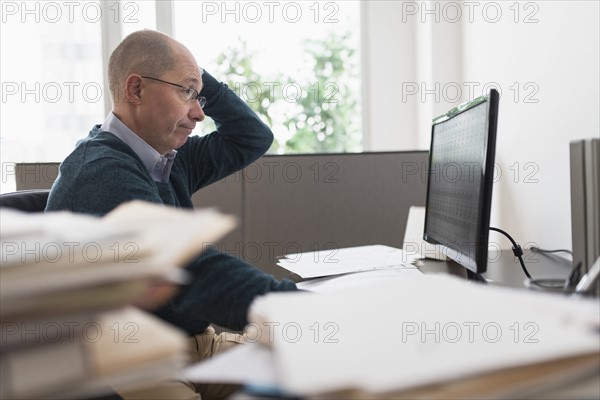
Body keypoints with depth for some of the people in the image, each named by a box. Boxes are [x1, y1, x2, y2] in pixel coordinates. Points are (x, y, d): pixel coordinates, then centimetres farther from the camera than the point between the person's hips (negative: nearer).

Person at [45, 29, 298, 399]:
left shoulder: (168, 158, 5)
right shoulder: (102, 176, -22)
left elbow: (253, 138, 15)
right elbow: (193, 276, -34)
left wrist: (195, 75, 4)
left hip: (194, 344, 8)